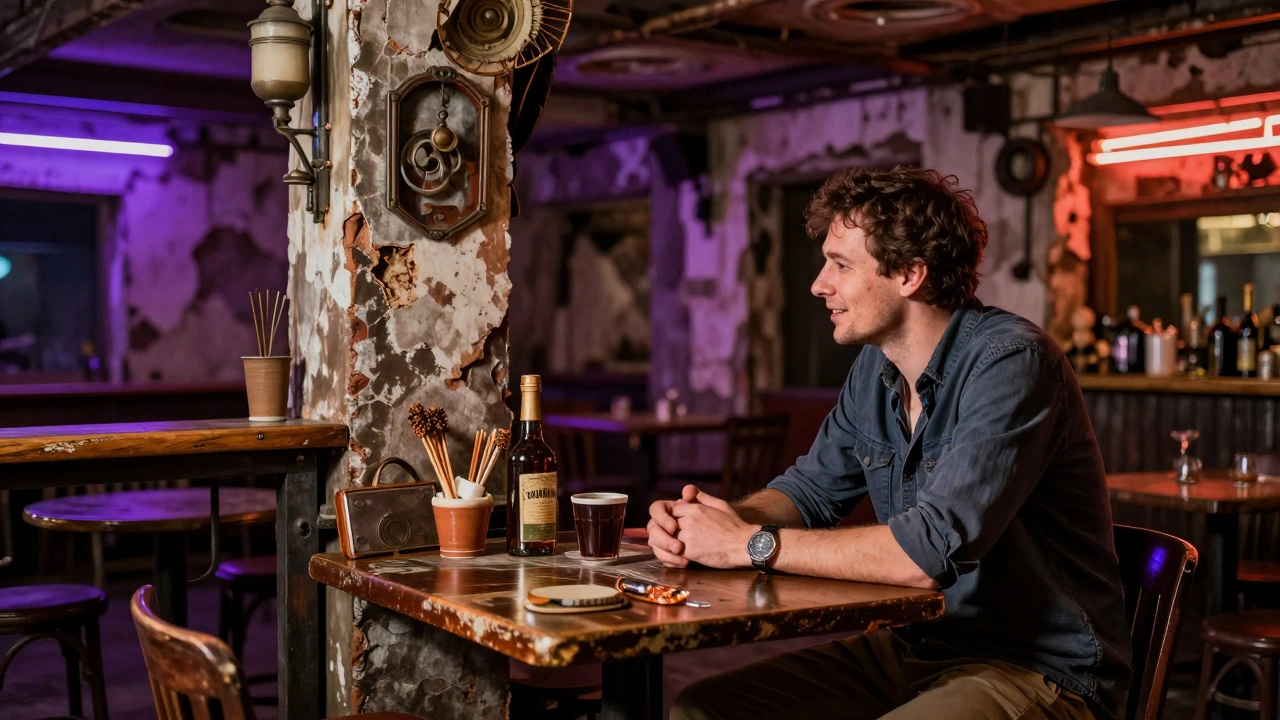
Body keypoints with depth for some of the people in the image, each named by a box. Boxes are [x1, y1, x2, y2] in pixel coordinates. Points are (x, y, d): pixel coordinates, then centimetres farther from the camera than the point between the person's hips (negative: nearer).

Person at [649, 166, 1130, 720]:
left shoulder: (1010, 362, -20)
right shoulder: (875, 368, 6)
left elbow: (931, 550, -29)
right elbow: (811, 490, 16)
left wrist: (753, 544, -21)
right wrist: (716, 519, -7)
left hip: (1038, 670, -7)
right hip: (913, 648, 8)